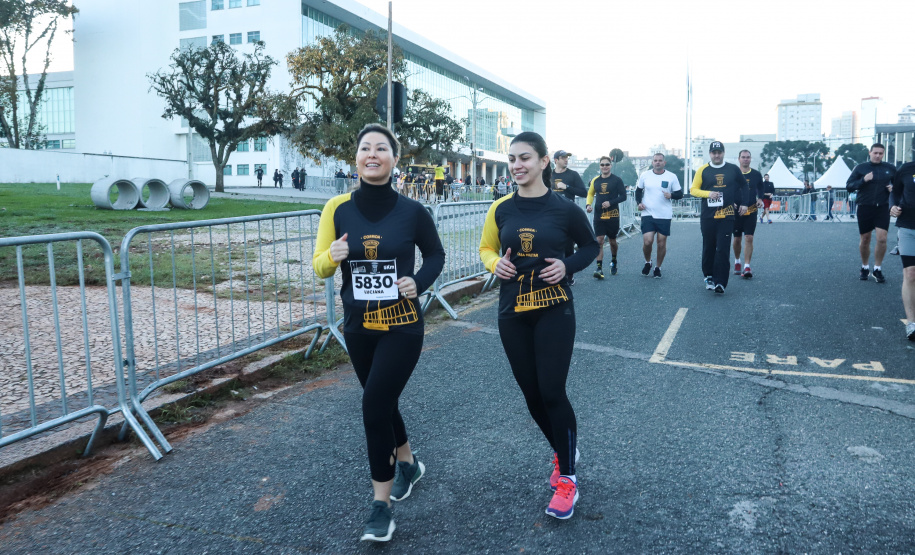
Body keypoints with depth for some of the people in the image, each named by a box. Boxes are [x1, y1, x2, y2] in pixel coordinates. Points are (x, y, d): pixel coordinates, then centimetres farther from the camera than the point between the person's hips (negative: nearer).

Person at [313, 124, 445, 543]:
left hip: (402, 325, -3)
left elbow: (435, 255, 7)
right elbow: (320, 267, 5)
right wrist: (332, 256, -18)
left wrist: (419, 283, -11)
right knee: (381, 402, 17)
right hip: (358, 325, 4)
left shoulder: (412, 211, -8)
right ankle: (407, 463, 46)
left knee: (375, 406, -9)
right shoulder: (338, 209, -3)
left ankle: (381, 505, 9)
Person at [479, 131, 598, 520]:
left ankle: (567, 478, 14)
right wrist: (495, 264, -7)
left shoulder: (565, 209, -7)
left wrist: (568, 266, -12)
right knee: (531, 394, 11)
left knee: (552, 393, -5)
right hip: (512, 313, 4)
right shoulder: (501, 209, 1)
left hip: (554, 311, -4)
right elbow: (486, 248, 15)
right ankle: (564, 451, 38)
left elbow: (590, 246, 7)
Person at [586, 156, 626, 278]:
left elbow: (623, 196, -5)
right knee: (599, 241, -7)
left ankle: (613, 262, 36)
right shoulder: (595, 180, 7)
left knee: (612, 241, 10)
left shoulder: (617, 180, -2)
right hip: (598, 215, 2)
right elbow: (590, 194, 21)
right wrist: (588, 204, 2)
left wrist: (611, 202, -19)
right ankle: (599, 268, -9)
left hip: (613, 215, -2)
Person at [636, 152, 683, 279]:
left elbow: (680, 194, 5)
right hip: (648, 214, 0)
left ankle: (658, 267, 21)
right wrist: (639, 202, 0)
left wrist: (671, 195, -16)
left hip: (665, 216, 0)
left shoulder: (672, 177, 2)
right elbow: (638, 190, 17)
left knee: (662, 243, 3)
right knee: (647, 241, -10)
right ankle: (647, 262, 18)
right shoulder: (645, 176, 5)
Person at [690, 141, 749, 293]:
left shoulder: (733, 169, 8)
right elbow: (693, 189, 5)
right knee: (708, 248, 6)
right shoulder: (703, 170, 5)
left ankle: (720, 282, -7)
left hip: (727, 215, 0)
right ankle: (709, 276, 23)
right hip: (707, 216, 1)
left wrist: (743, 203, 14)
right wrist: (708, 193, -11)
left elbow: (743, 186, 22)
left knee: (723, 250, -7)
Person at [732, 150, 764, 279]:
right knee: (737, 239, 9)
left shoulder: (756, 175, 6)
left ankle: (747, 267, -9)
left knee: (749, 238, -9)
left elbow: (761, 189, 18)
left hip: (751, 211, 0)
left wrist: (760, 199, -1)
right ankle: (737, 262, 31)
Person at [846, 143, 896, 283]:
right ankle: (865, 268, 26)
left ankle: (877, 269, 5)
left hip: (882, 208, 1)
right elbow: (849, 186, -3)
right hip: (864, 208, 0)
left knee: (882, 239, -10)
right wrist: (863, 180, -18)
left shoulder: (890, 168, 6)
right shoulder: (860, 168, 1)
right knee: (865, 240, 8)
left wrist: (893, 187, -3)